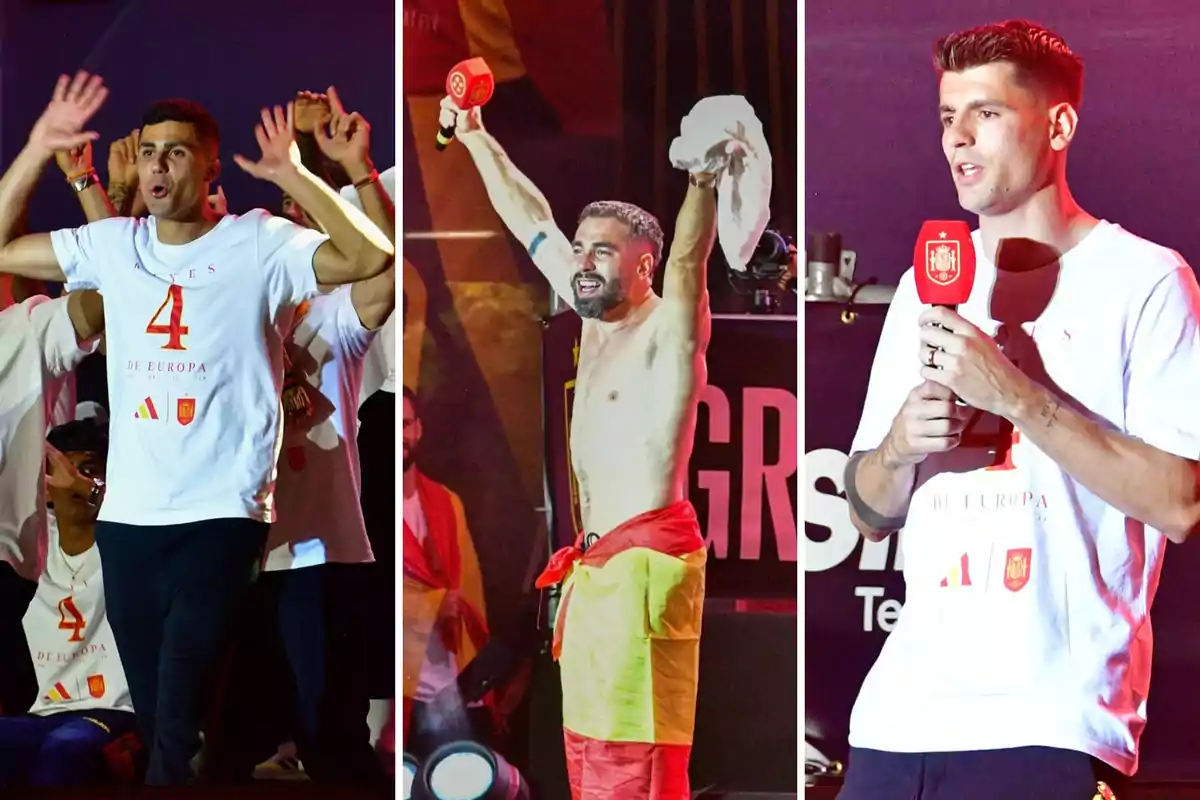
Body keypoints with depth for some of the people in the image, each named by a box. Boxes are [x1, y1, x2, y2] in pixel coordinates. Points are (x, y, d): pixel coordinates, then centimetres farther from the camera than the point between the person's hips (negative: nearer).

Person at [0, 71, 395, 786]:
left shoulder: (259, 246, -6)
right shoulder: (112, 245, 8)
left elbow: (372, 257, -18)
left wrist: (294, 175, -23)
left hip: (222, 517, -5)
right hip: (126, 519, 5)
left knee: (178, 728, -14)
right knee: (155, 717, 14)